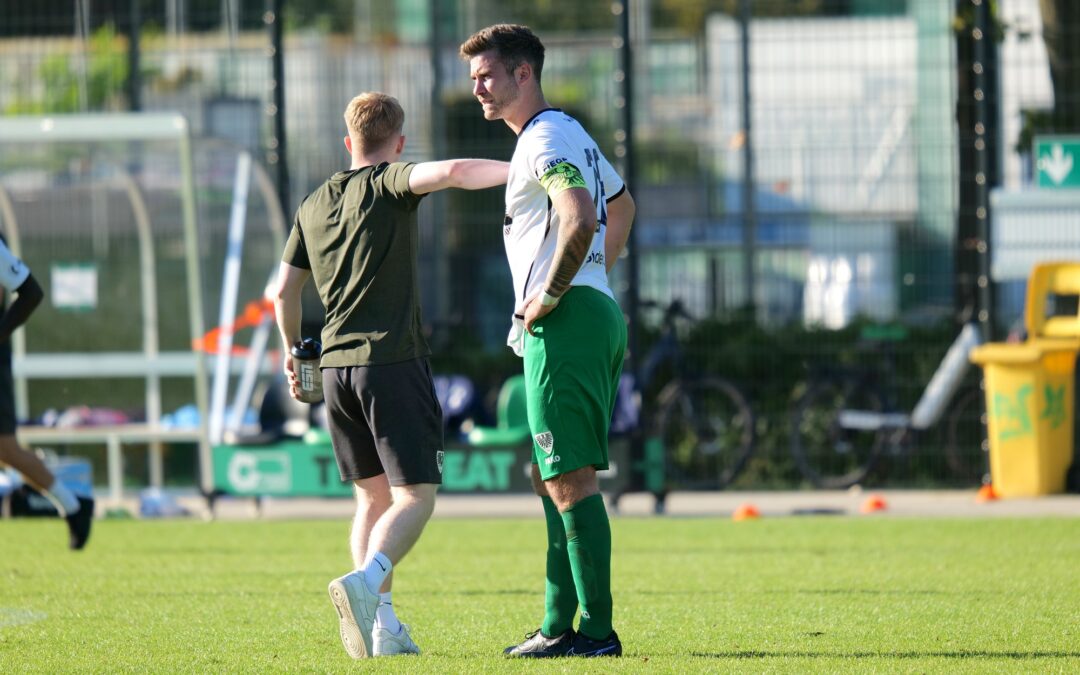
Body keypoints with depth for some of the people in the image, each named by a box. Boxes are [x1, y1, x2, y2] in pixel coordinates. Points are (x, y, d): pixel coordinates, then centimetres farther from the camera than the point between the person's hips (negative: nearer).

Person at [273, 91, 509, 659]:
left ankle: (382, 626, 5)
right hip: (393, 362, -6)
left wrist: (292, 350, 34)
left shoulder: (313, 206, 15)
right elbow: (450, 172, -22)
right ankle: (364, 581, -32)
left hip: (335, 368, 6)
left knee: (373, 495, 15)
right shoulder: (389, 185, -2)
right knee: (414, 497, -6)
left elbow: (285, 290, 19)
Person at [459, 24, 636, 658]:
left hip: (564, 323, -11)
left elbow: (581, 219, -29)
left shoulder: (545, 141, -12)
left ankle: (597, 630, -12)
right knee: (551, 479, 14)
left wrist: (551, 296, -19)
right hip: (596, 313, 11)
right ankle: (560, 625, 16)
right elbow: (622, 206, 36)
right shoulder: (573, 134, 20)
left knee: (571, 478, -11)